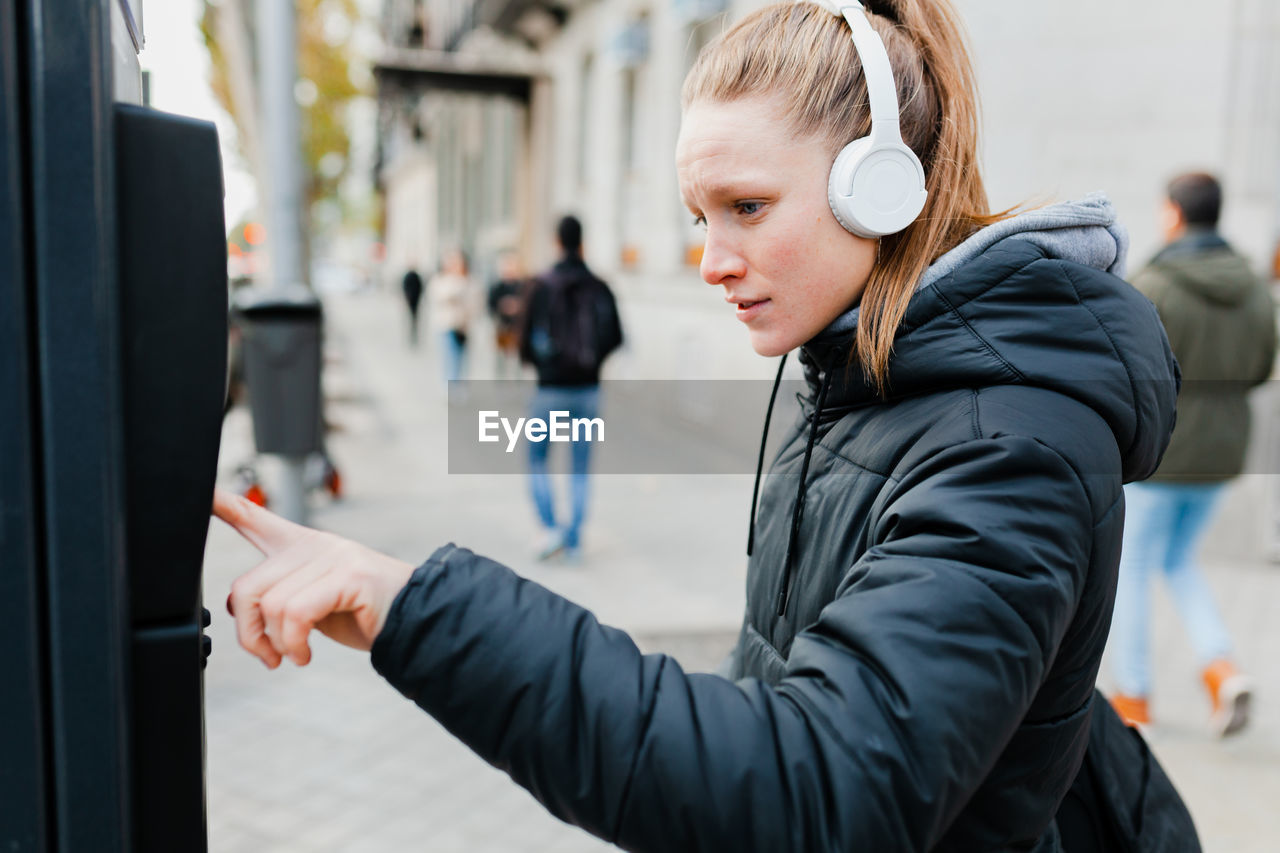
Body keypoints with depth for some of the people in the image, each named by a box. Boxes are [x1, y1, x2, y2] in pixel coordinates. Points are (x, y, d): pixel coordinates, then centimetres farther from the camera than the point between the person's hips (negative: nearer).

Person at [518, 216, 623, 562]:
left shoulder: (543, 286, -8)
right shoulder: (599, 288, -1)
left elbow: (528, 339, -8)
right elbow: (615, 337, 2)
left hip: (551, 388, -2)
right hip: (588, 389, 3)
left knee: (537, 459, 13)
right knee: (581, 466, 11)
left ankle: (551, 528, -1)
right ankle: (574, 539, 12)